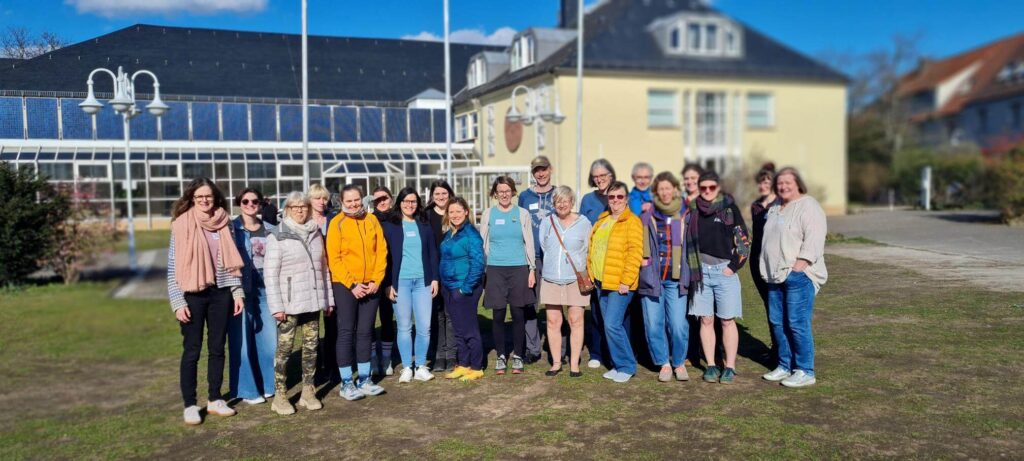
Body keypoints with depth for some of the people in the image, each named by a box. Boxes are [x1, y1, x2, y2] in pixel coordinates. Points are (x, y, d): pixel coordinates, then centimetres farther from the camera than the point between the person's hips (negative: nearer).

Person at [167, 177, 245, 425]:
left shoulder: (224, 223, 5)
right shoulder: (182, 225, -4)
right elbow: (173, 267, -5)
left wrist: (237, 292, 5)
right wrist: (178, 302, -10)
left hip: (221, 293, 3)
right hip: (193, 296, -3)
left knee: (217, 348, 10)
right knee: (192, 350, 3)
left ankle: (215, 399, 21)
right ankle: (190, 405, 11)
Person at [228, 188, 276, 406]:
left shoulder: (270, 230, 11)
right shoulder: (231, 228, -2)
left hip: (266, 290, 4)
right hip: (241, 290, -4)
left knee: (269, 339, 7)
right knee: (242, 341, 0)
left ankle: (267, 384, 23)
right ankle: (247, 390, 11)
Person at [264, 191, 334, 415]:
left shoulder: (315, 233, 11)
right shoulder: (278, 236, -4)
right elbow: (271, 274, -7)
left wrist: (329, 297, 11)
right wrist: (276, 306, -13)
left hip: (313, 300, 5)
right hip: (290, 302, -5)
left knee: (311, 346, 8)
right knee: (285, 348, -2)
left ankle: (308, 392, 18)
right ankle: (280, 395, 8)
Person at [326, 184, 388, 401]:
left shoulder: (372, 220, 5)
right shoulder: (337, 223, -5)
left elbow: (381, 251, 5)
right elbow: (334, 258, -9)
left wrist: (376, 280, -5)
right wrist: (352, 284, -14)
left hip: (370, 286, 4)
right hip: (345, 286, -4)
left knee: (365, 332, 11)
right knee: (346, 333, 1)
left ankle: (364, 379, 21)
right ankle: (346, 383, 9)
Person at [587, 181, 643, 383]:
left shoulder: (632, 222, -8)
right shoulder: (601, 221, 15)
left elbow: (635, 253, -15)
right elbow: (593, 249, 21)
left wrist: (626, 281, -19)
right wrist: (591, 274, 13)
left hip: (619, 283, -7)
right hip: (601, 282, 7)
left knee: (612, 325, -11)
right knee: (612, 325, 12)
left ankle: (627, 366, 3)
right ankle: (618, 365, 22)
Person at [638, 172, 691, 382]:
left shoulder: (685, 215, 4)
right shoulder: (647, 216, 5)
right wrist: (642, 259, 4)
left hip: (676, 279, -1)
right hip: (652, 277, 1)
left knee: (678, 325, -4)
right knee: (653, 325, 3)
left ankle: (679, 363, 18)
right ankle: (664, 363, 21)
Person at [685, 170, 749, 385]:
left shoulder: (729, 208, 1)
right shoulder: (693, 210, 8)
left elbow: (743, 241, 0)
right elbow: (687, 241, 14)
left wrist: (734, 266, -6)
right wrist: (692, 268, 5)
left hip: (724, 270, -2)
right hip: (701, 271, 3)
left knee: (727, 321, 3)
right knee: (706, 320, 6)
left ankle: (730, 367, 11)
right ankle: (711, 365, 15)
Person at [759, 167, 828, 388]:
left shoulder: (808, 206, -7)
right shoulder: (775, 209, 20)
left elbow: (813, 240, -17)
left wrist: (799, 266, -22)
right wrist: (767, 269, 18)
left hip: (798, 275, -8)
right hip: (776, 276, 9)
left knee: (797, 324, -8)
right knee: (777, 322, 10)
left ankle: (805, 372, 1)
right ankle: (785, 366, 21)